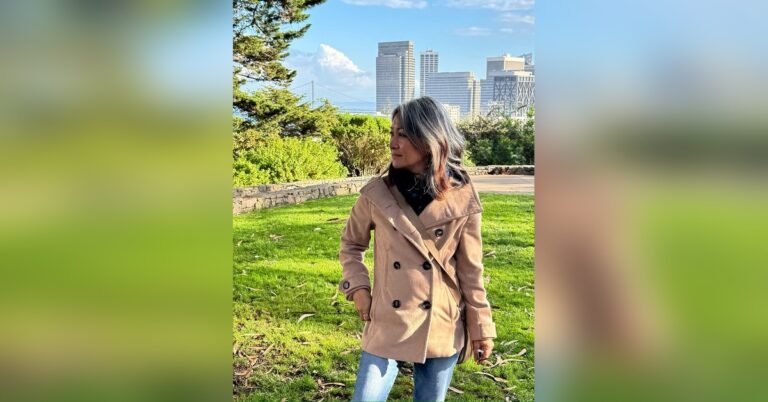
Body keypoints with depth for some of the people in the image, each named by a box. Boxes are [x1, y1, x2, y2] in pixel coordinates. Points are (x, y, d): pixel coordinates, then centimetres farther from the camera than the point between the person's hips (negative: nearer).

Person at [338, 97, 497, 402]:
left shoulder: (462, 199, -7)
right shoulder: (376, 194, -5)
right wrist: (358, 288, -1)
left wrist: (481, 327, 3)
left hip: (442, 328, 0)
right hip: (388, 325, 0)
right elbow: (351, 244, 12)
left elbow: (470, 269, 0)